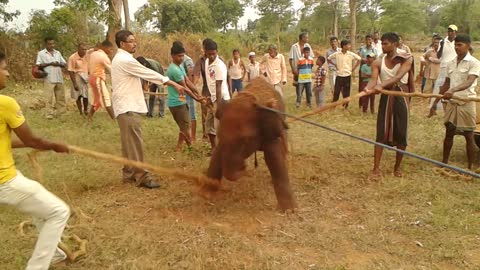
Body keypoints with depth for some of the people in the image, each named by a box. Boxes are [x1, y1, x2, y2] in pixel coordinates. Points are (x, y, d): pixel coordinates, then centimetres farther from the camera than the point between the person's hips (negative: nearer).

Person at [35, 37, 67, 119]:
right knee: (50, 97, -2)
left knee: (61, 96, 10)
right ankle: (50, 114, 3)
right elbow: (38, 66, -6)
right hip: (49, 79, -4)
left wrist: (58, 64, -9)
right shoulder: (41, 53, 0)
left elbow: (64, 64, 12)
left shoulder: (58, 53, 13)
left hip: (59, 78, 4)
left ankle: (62, 112, 19)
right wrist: (49, 64, -14)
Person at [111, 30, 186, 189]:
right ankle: (141, 177, -4)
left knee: (129, 143, 15)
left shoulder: (120, 59, 18)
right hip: (128, 107, -11)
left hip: (126, 105, 11)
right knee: (135, 143, -8)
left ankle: (129, 173, 23)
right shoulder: (125, 60, -16)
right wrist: (174, 84, -14)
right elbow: (149, 74, -17)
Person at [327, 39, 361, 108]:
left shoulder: (351, 54, -5)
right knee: (336, 92, 3)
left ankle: (345, 107, 19)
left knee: (346, 93, 6)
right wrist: (335, 65, 4)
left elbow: (359, 59, 6)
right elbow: (329, 59, 9)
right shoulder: (336, 54, -5)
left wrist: (354, 68, 2)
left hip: (347, 76, 0)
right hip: (339, 76, 0)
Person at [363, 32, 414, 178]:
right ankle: (376, 168, 0)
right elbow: (373, 79, -15)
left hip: (401, 97, -1)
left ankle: (397, 166, 21)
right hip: (386, 98, 1)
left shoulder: (407, 59, -6)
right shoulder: (378, 62, 0)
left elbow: (398, 77, -23)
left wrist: (382, 85, -40)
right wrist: (368, 88, -40)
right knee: (381, 133, -3)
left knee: (401, 133, 4)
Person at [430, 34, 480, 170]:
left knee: (469, 136, 3)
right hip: (452, 103, 6)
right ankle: (444, 163, 24)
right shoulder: (451, 63, 7)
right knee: (449, 133, 13)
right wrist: (435, 102, 12)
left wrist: (453, 91, -44)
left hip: (466, 103, -5)